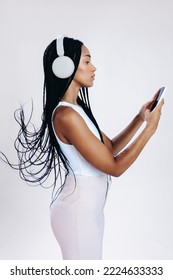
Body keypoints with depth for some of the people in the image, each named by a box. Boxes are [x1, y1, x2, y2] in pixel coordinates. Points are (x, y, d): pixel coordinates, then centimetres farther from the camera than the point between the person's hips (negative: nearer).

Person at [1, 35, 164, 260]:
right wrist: (150, 127, -16)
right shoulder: (66, 115, -24)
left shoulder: (79, 108, 6)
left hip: (89, 208, 9)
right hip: (77, 212, -9)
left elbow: (111, 147, 14)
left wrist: (140, 118, 4)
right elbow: (115, 167, -22)